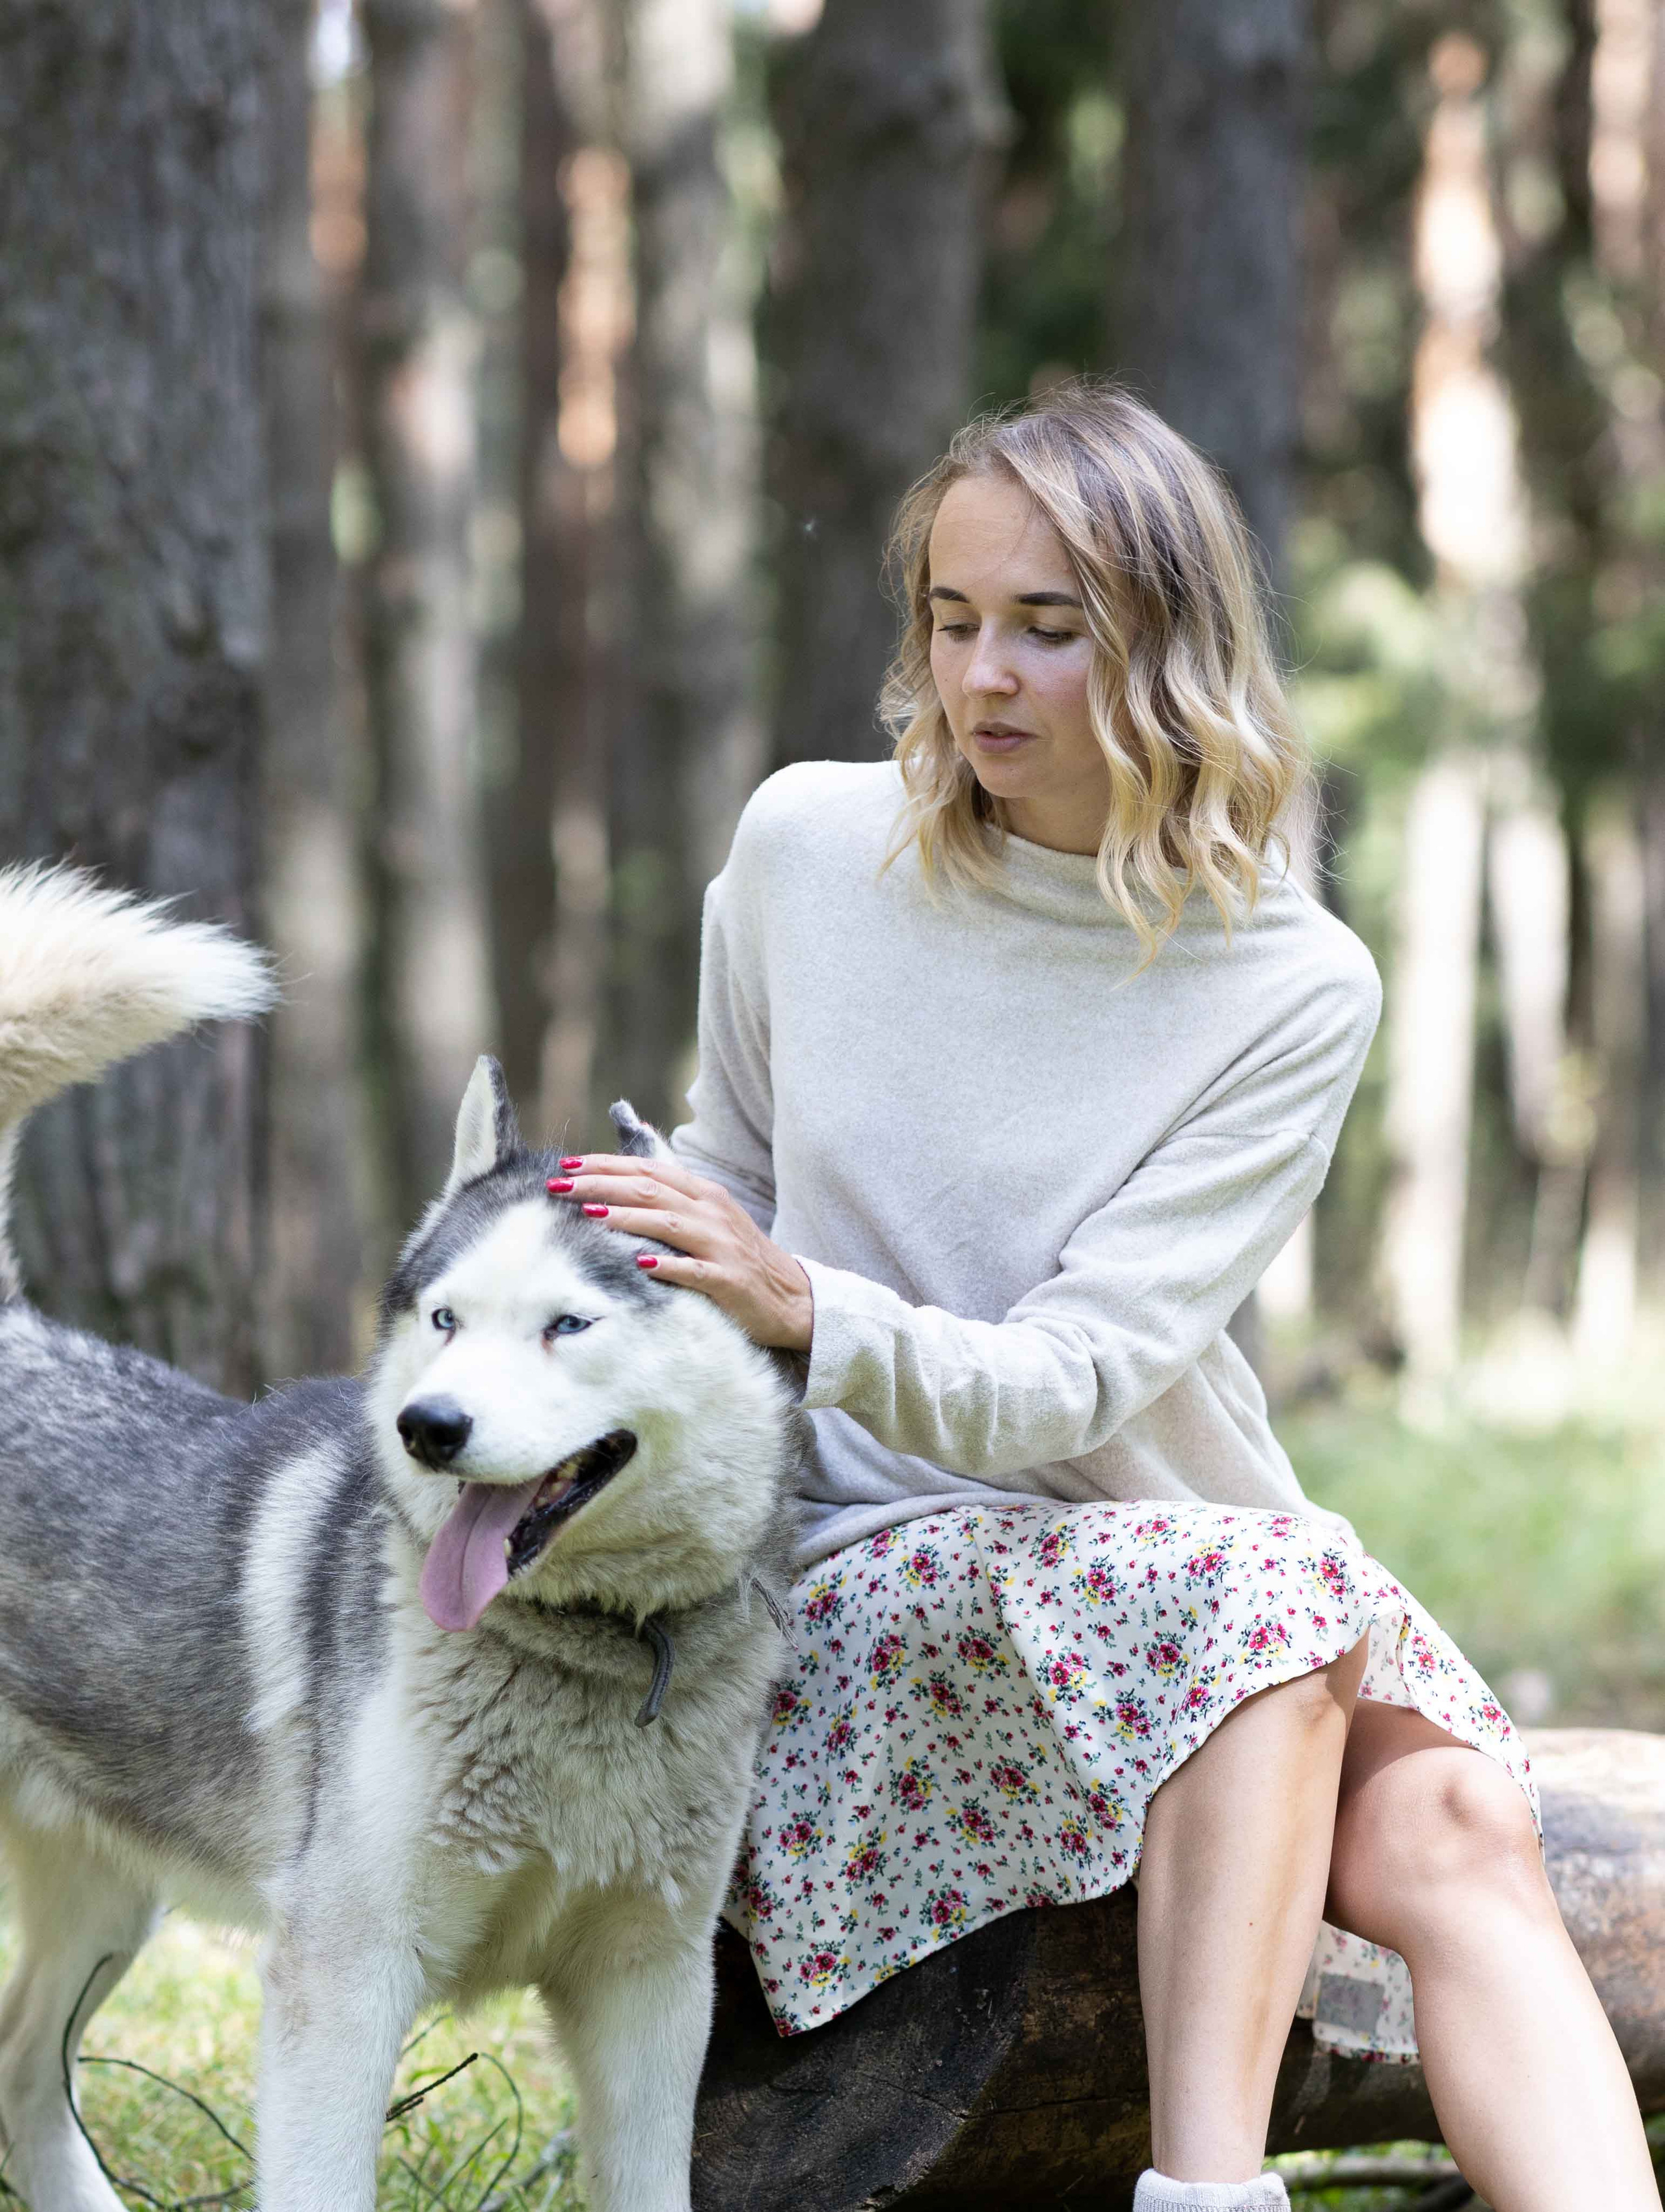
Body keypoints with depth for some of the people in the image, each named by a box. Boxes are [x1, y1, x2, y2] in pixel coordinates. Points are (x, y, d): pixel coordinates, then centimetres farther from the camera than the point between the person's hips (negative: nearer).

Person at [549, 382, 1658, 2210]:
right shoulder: (807, 847, -2)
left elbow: (1075, 1376, -17)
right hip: (872, 1563, -1)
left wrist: (806, 1308, -34)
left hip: (1170, 1546, 1)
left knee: (1457, 1834, -28)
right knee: (1270, 1588, -32)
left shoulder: (1297, 989, -7)